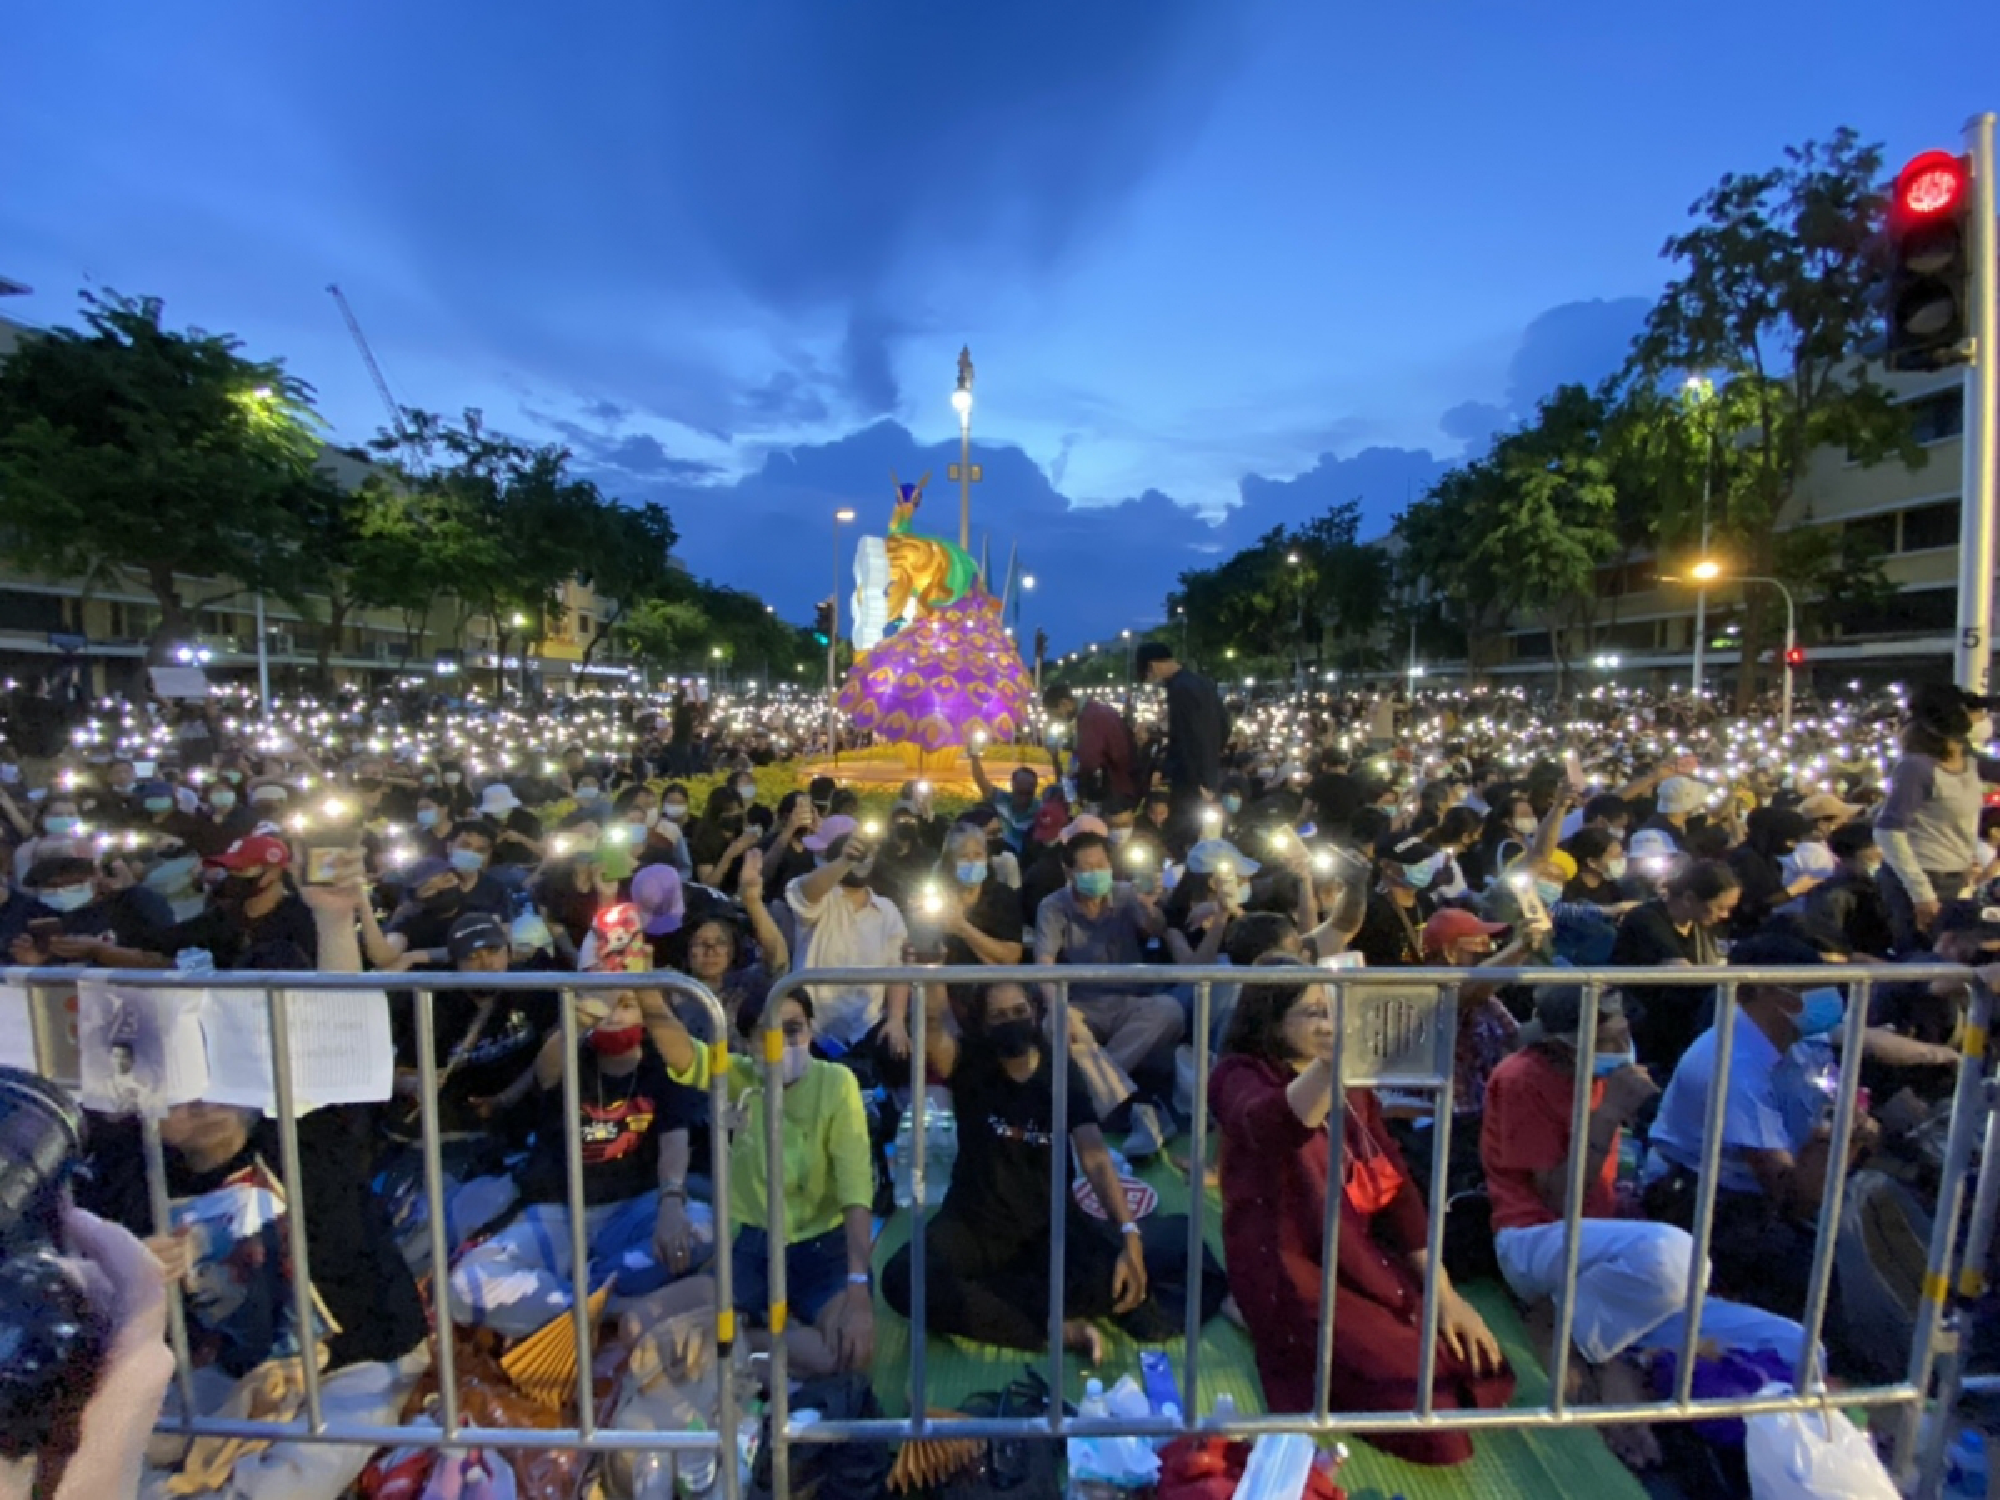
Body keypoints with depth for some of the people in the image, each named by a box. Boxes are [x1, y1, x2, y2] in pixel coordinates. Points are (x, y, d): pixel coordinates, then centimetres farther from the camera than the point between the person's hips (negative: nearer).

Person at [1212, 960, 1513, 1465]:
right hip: (1291, 1271, -7)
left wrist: (1442, 1290, -1)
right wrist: (1332, 1059, -57)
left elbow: (1395, 1184, 7)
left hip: (1363, 1258, 7)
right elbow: (1270, 1130, -40)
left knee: (1481, 1369, -1)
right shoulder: (1241, 1075, -16)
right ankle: (1278, 1332, 6)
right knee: (1422, 1400, -14)